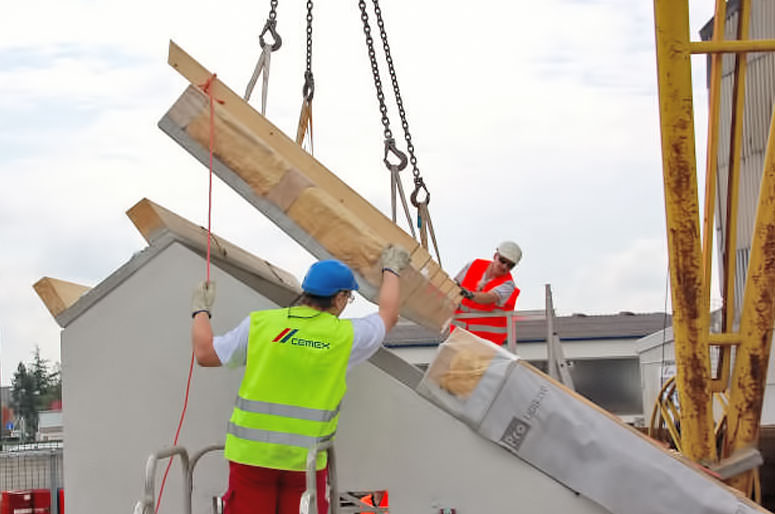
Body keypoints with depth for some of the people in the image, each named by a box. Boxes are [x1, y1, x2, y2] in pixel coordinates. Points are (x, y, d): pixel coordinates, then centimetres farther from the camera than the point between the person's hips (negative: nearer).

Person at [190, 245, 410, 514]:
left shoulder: (259, 323, 0)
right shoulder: (344, 335, 1)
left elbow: (206, 354, 5)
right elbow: (388, 314, 20)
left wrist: (200, 311, 23)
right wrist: (391, 270, 37)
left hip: (252, 452, 1)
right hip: (306, 458, -1)